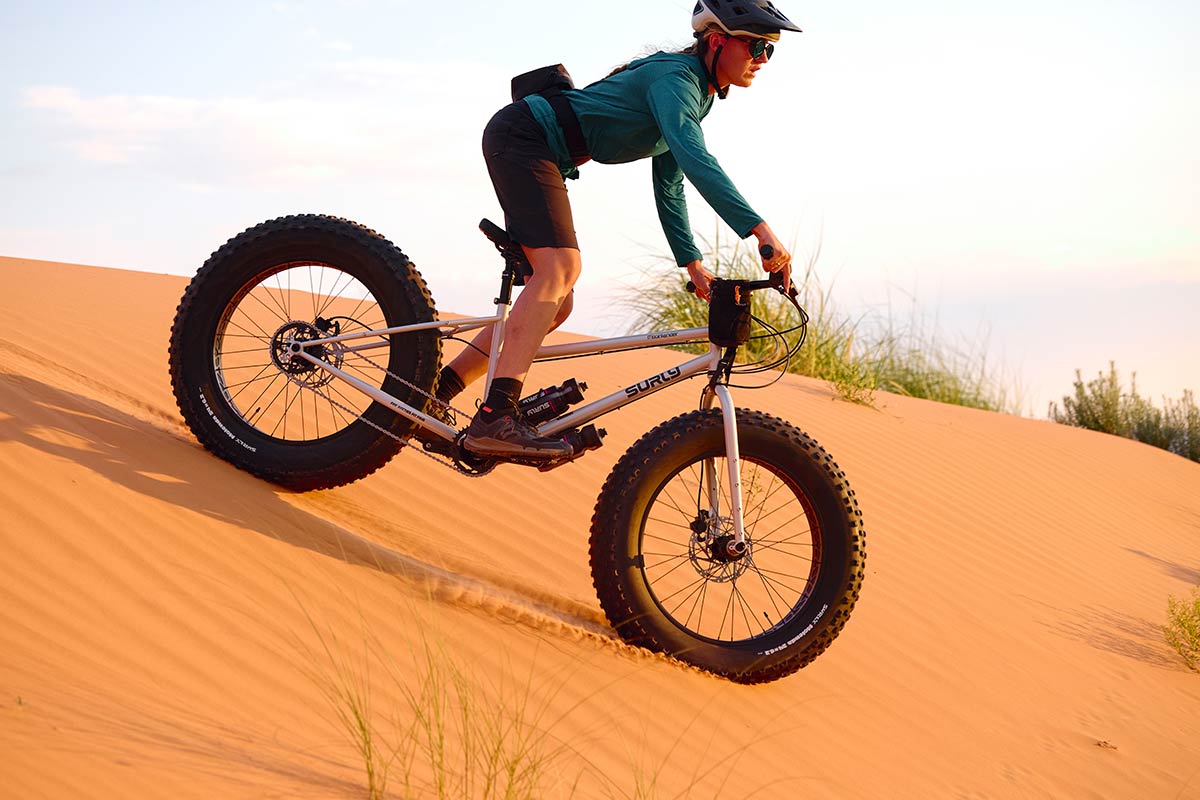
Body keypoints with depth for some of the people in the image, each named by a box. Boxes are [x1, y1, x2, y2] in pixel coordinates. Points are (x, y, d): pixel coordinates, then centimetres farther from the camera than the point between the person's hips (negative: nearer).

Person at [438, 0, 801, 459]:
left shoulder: (697, 96, 13)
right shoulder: (674, 77, -18)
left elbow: (669, 185, 18)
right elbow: (695, 159, -35)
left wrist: (692, 262, 9)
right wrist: (760, 230, -42)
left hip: (538, 154, 10)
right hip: (522, 137, -10)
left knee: (556, 306, 5)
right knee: (560, 267, -26)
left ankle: (434, 395, 11)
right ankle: (496, 419, -38)